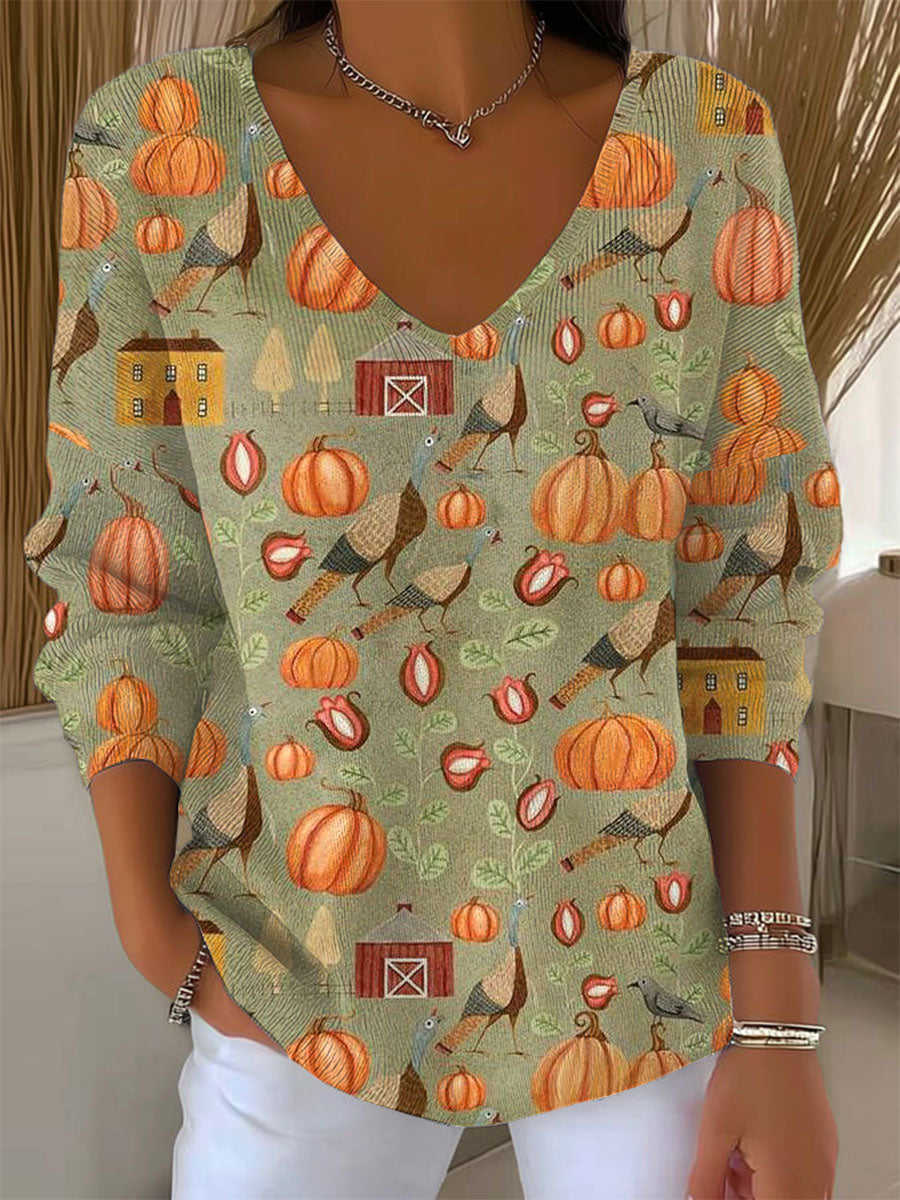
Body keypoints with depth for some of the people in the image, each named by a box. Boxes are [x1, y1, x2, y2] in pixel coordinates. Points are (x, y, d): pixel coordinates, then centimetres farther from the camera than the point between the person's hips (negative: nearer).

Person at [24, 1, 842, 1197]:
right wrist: (148, 932, -7)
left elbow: (740, 594, -6)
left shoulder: (707, 148, -8)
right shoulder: (164, 148, -9)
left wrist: (779, 1015, -8)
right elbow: (128, 583, -3)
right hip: (308, 981, 0)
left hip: (646, 960, 1)